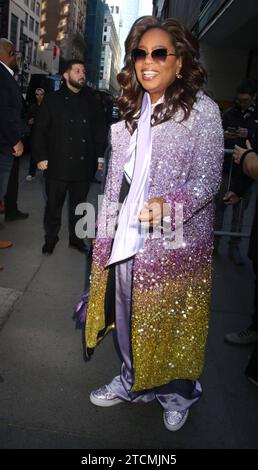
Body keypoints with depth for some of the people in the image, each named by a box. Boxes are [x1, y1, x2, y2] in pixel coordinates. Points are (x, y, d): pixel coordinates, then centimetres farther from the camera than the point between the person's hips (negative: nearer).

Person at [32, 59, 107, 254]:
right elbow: (39, 130, 1)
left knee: (79, 204, 12)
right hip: (58, 165, -2)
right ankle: (51, 238, 23)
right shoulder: (53, 100, 3)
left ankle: (76, 237, 27)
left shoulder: (91, 102, 9)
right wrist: (41, 156, -6)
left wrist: (100, 156, 2)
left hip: (83, 165, 2)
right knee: (54, 204, 7)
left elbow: (100, 131, 11)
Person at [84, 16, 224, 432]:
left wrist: (170, 205, -31)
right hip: (126, 240, 6)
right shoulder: (131, 110, 9)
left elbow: (208, 178, -12)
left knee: (172, 321, 10)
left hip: (175, 242, -5)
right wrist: (105, 235, 9)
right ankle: (134, 382, 40)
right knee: (128, 315, 16)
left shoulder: (202, 109, -8)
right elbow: (116, 180, 11)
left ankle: (178, 392, 36)